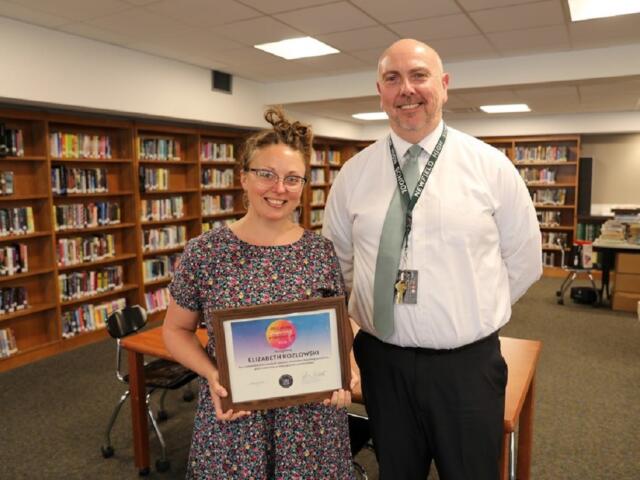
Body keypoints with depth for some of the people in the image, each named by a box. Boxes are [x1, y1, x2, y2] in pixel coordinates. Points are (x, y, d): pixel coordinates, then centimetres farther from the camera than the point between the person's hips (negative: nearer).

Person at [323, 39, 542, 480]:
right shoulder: (354, 173, -1)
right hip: (382, 361, 2)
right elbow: (337, 261, 9)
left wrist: (473, 314, 6)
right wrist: (372, 304, 5)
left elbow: (524, 261, 4)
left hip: (467, 364, -1)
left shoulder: (491, 166, -4)